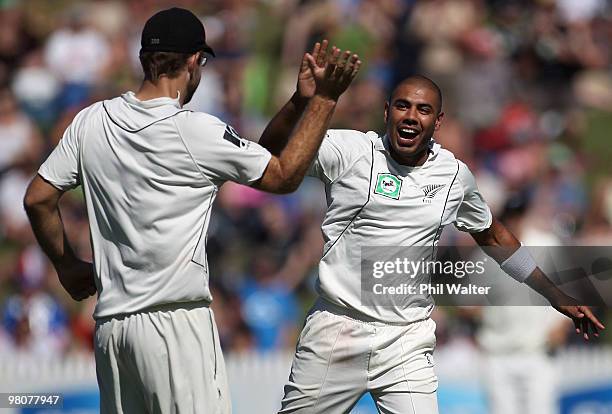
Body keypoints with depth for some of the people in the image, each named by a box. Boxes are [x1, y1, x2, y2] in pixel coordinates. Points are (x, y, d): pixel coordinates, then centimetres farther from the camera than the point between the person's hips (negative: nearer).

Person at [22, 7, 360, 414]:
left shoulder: (91, 121, 7)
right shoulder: (197, 132, -8)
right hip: (175, 319, -6)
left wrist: (67, 265, 25)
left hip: (110, 322, 6)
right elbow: (284, 176, 1)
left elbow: (38, 199, 11)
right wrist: (325, 97, 4)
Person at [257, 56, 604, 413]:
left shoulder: (456, 175, 8)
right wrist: (302, 100, -34)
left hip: (407, 342, 2)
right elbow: (274, 154, -15)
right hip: (336, 329, -2)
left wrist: (559, 299, 24)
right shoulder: (351, 151, -3)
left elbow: (493, 236, 23)